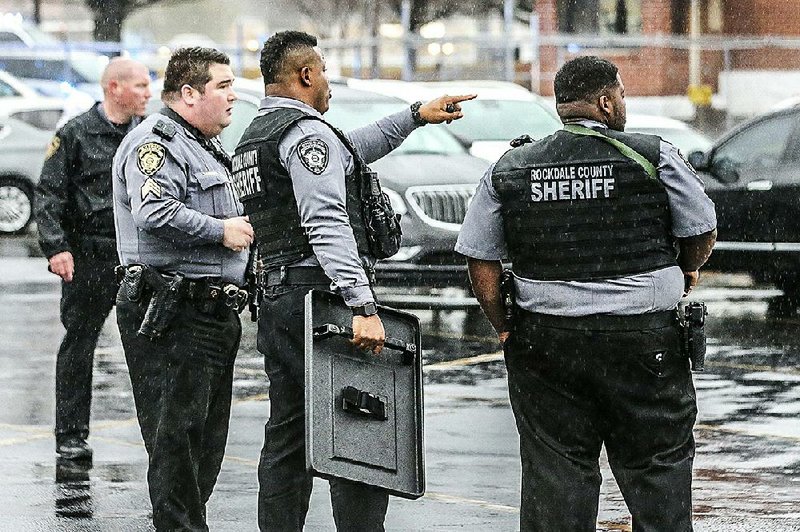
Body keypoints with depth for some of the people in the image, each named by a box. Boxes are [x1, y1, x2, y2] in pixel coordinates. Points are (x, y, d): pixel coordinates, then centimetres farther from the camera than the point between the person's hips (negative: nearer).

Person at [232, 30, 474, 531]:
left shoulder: (253, 139, 21)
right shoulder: (306, 132, -10)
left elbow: (348, 150, 33)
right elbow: (328, 227, -22)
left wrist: (415, 115, 32)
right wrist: (363, 307, -28)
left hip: (275, 298, 10)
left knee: (286, 442, 11)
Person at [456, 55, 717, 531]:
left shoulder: (508, 170, 4)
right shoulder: (654, 157, -4)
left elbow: (480, 260, 5)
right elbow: (703, 233, 4)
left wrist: (505, 329, 14)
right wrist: (685, 272, 24)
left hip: (545, 342, 3)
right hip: (646, 341, -3)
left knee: (554, 475, 6)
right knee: (658, 471, 6)